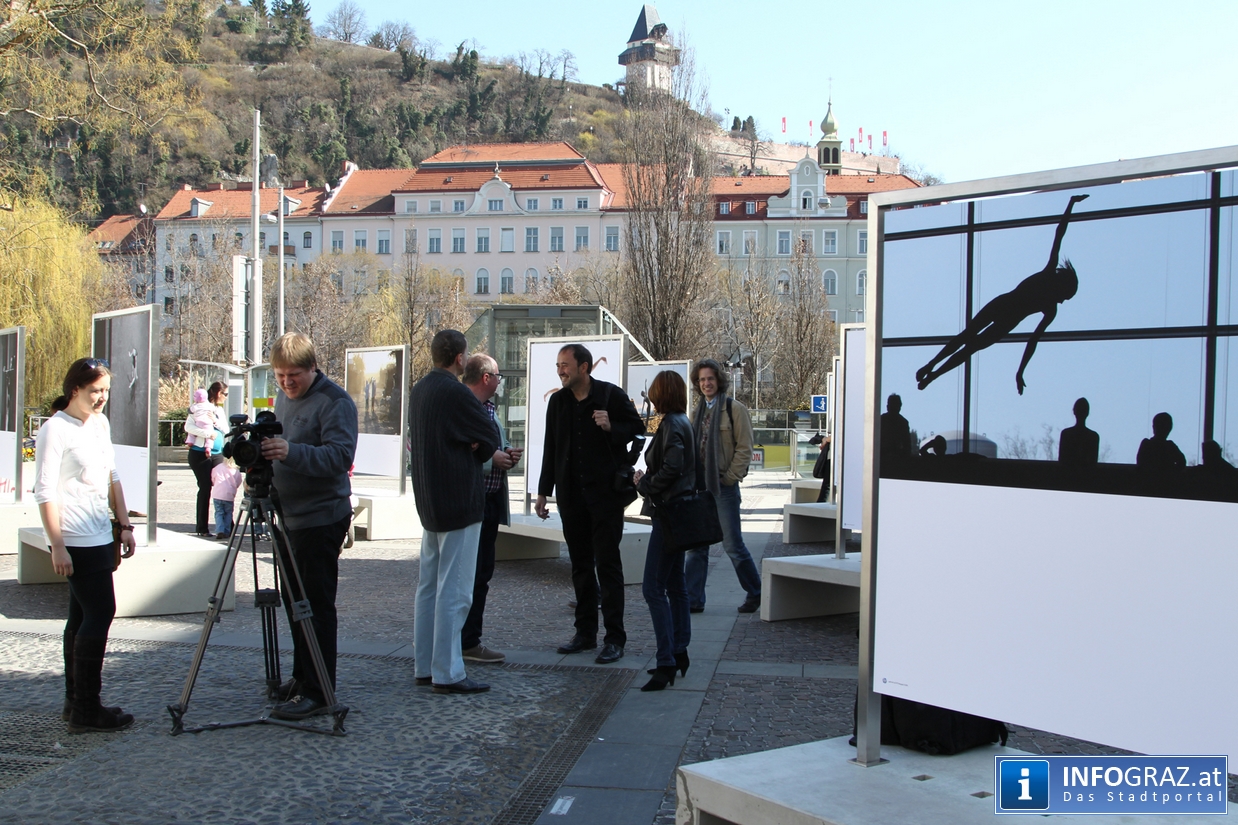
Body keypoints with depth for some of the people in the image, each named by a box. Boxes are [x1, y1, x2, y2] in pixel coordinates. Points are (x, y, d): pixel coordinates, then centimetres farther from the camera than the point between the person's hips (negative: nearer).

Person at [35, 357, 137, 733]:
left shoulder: (100, 423, 13)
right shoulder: (55, 430, -12)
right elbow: (45, 491, -15)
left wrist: (124, 525, 14)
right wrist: (57, 546, -18)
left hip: (99, 537, 8)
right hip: (76, 540, -8)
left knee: (82, 616, 12)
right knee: (100, 613, -10)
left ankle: (75, 703, 19)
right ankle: (86, 709, -3)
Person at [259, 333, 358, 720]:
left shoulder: (335, 402, -14)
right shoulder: (283, 397, 13)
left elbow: (340, 455, -25)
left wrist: (291, 452, -36)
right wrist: (261, 453, 4)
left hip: (321, 519, -9)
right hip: (289, 516, 9)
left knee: (316, 605, -7)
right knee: (294, 601, 15)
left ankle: (318, 693, -1)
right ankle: (302, 678, 27)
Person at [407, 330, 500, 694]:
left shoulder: (418, 391, 10)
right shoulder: (455, 393, -18)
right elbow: (490, 438, -13)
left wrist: (469, 450, 1)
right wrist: (476, 454, 7)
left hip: (429, 501, 9)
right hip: (459, 502, -9)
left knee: (429, 586, 14)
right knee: (454, 591, -4)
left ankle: (424, 666, 21)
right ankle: (447, 674, -1)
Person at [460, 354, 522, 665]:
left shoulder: (488, 408, 17)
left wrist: (507, 452, 6)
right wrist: (492, 458, -20)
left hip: (490, 502, 10)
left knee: (482, 572, 14)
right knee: (472, 573, -5)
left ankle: (470, 638, 23)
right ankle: (467, 643, 3)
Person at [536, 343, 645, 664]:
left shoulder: (612, 395, -6)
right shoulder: (558, 401, 9)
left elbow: (638, 430, -1)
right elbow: (550, 448, 15)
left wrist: (612, 428, -21)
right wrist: (543, 491, 15)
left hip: (605, 492, -5)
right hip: (571, 494, 5)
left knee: (607, 563, -4)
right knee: (580, 565, 11)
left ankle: (614, 638, 1)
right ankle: (586, 632, 20)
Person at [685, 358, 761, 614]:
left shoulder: (734, 409, -5)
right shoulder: (698, 411, 15)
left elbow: (744, 448, -7)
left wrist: (730, 477, -11)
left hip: (724, 487, -6)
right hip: (699, 487, 6)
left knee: (732, 544, -1)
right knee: (696, 545, 6)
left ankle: (755, 593, 16)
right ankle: (693, 600, 11)